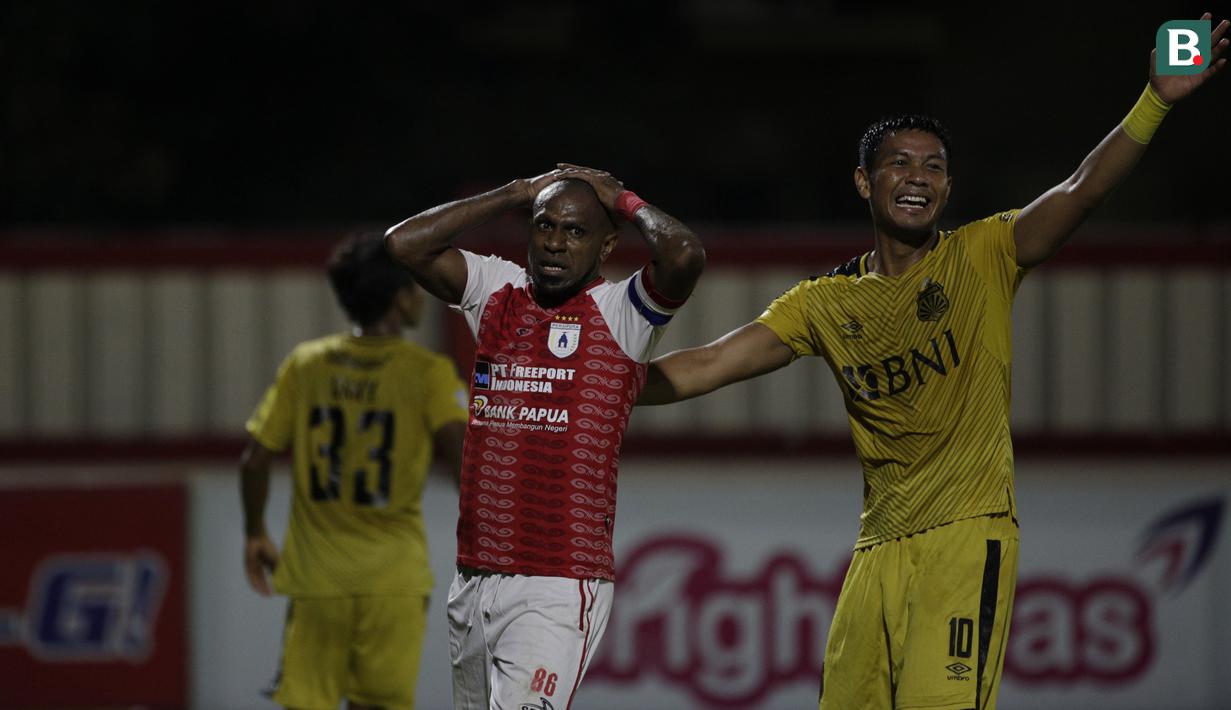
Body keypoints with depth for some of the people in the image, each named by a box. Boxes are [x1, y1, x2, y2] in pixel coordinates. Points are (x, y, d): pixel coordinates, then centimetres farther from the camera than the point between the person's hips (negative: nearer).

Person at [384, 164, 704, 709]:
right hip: (474, 579, 6)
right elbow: (404, 244, 4)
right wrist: (517, 194, 7)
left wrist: (624, 200, -1)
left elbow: (684, 255, -20)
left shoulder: (620, 313, -2)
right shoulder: (498, 293, 12)